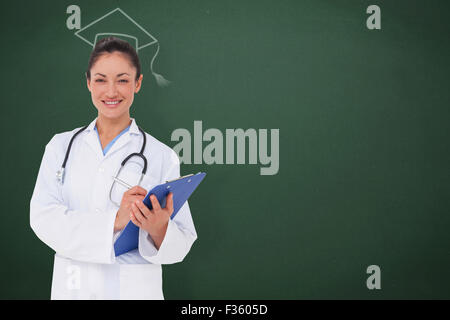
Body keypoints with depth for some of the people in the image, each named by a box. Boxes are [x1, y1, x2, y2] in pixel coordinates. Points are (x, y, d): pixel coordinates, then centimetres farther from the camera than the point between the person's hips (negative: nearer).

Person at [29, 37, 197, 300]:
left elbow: (182, 243, -7)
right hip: (70, 288, 2)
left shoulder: (162, 157, -4)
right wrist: (114, 220, -22)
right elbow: (43, 217, -9)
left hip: (135, 289, -1)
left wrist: (159, 229, -29)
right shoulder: (61, 146, 3)